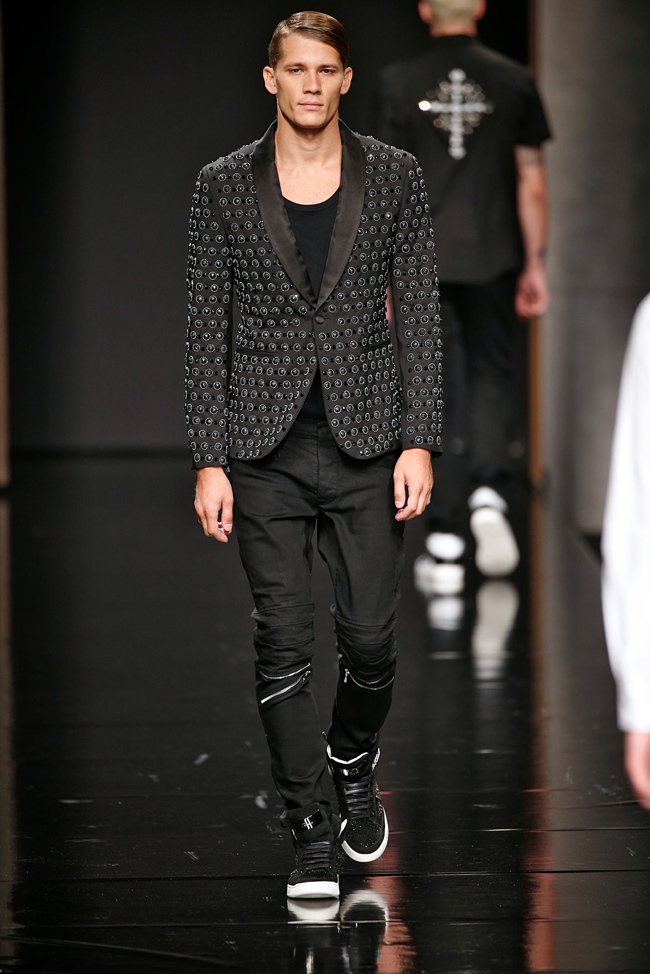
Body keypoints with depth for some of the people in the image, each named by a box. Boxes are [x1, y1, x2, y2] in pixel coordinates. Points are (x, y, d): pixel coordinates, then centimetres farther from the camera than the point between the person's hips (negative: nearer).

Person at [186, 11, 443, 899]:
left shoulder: (394, 176, 3)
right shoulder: (225, 185, 2)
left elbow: (419, 315, 2)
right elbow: (208, 326, 3)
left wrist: (419, 442, -5)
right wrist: (209, 460, -2)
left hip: (367, 439, 0)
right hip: (267, 447, 0)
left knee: (370, 636, 1)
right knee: (284, 645, 0)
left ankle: (354, 764, 32)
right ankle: (312, 831, 11)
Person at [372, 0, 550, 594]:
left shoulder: (398, 83, -3)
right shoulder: (513, 82, -1)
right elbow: (532, 180, 1)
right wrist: (535, 264, 8)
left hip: (424, 261, 0)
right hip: (493, 257, 0)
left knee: (440, 395, 5)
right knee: (492, 378, 15)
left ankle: (445, 548, 5)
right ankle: (489, 494, -10)